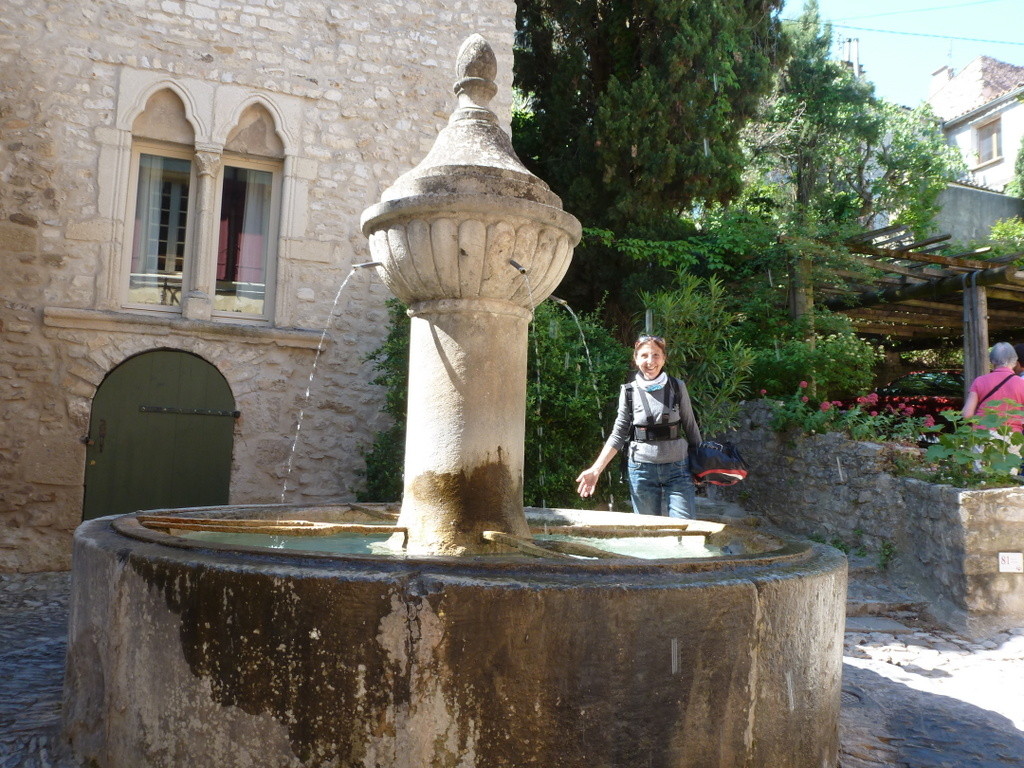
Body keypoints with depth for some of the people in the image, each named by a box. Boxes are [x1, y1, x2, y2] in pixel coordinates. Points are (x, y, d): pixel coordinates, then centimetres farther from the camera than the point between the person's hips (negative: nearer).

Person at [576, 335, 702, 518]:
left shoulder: (677, 387, 0)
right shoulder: (629, 391, -1)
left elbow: (691, 428, 9)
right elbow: (618, 434, 3)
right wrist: (596, 469, -4)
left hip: (677, 468, 0)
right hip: (641, 469, 0)